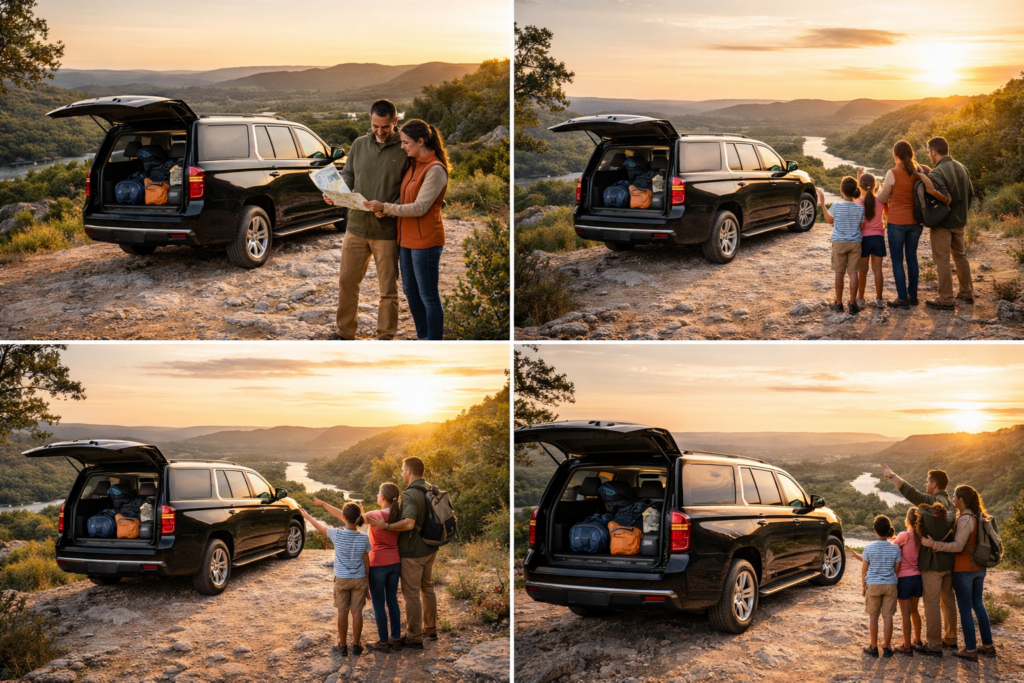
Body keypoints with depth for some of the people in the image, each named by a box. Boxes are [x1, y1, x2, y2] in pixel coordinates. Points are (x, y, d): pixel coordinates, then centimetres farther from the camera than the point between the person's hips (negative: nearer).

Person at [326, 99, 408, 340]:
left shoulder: (405, 150, -8)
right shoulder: (359, 144, 7)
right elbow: (348, 176, 15)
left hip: (386, 232, -4)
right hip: (356, 227, 5)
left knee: (388, 289, 4)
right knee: (347, 281, 11)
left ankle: (386, 337, 16)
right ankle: (344, 332, 25)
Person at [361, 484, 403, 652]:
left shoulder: (374, 515, -17)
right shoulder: (399, 516, -1)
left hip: (378, 564, -6)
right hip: (395, 562, 6)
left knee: (378, 603, 5)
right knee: (392, 600, 15)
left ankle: (383, 642, 9)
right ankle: (396, 639, 19)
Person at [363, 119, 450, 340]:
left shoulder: (435, 170, -16)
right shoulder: (414, 165, 11)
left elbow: (419, 208, -21)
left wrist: (385, 207, -20)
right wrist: (385, 209, -5)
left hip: (425, 240, -9)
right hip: (406, 239, 9)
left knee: (428, 295, -2)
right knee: (410, 291, 16)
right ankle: (422, 338, 28)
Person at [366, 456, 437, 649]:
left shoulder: (410, 495, -22)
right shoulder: (430, 492, 5)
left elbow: (408, 523, -33)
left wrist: (385, 526, -25)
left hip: (413, 552, -8)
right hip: (429, 549, 8)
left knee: (411, 594, 1)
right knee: (427, 588, 21)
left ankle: (414, 638, 8)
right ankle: (430, 630, 31)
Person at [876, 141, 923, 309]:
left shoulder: (893, 173, -13)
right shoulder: (918, 173, 1)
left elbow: (882, 198, -3)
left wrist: (882, 189, 17)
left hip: (897, 222, -5)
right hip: (915, 221, 5)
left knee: (897, 260, 2)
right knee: (912, 257, 15)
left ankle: (902, 298, 2)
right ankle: (913, 295, 20)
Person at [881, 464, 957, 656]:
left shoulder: (933, 502, -16)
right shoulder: (950, 505, 9)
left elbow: (911, 493, -26)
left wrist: (891, 476, -18)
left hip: (933, 561, -8)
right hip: (949, 560, 8)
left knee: (932, 603, -3)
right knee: (948, 601, 18)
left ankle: (934, 645, 0)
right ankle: (950, 639, 28)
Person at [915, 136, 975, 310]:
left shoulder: (937, 173, -21)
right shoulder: (961, 168, 4)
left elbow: (942, 198, -30)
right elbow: (970, 193, 11)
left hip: (942, 222, -8)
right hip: (959, 221, 8)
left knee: (942, 260, 0)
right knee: (961, 256, 19)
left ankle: (946, 300, 3)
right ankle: (966, 293, 28)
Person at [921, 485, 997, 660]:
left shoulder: (965, 519, -18)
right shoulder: (977, 517, 7)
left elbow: (958, 546, -23)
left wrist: (934, 544, -29)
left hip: (964, 570, -8)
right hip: (978, 568, 8)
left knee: (965, 609, 0)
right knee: (978, 605, 18)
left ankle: (970, 650, 3)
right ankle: (988, 645, 22)